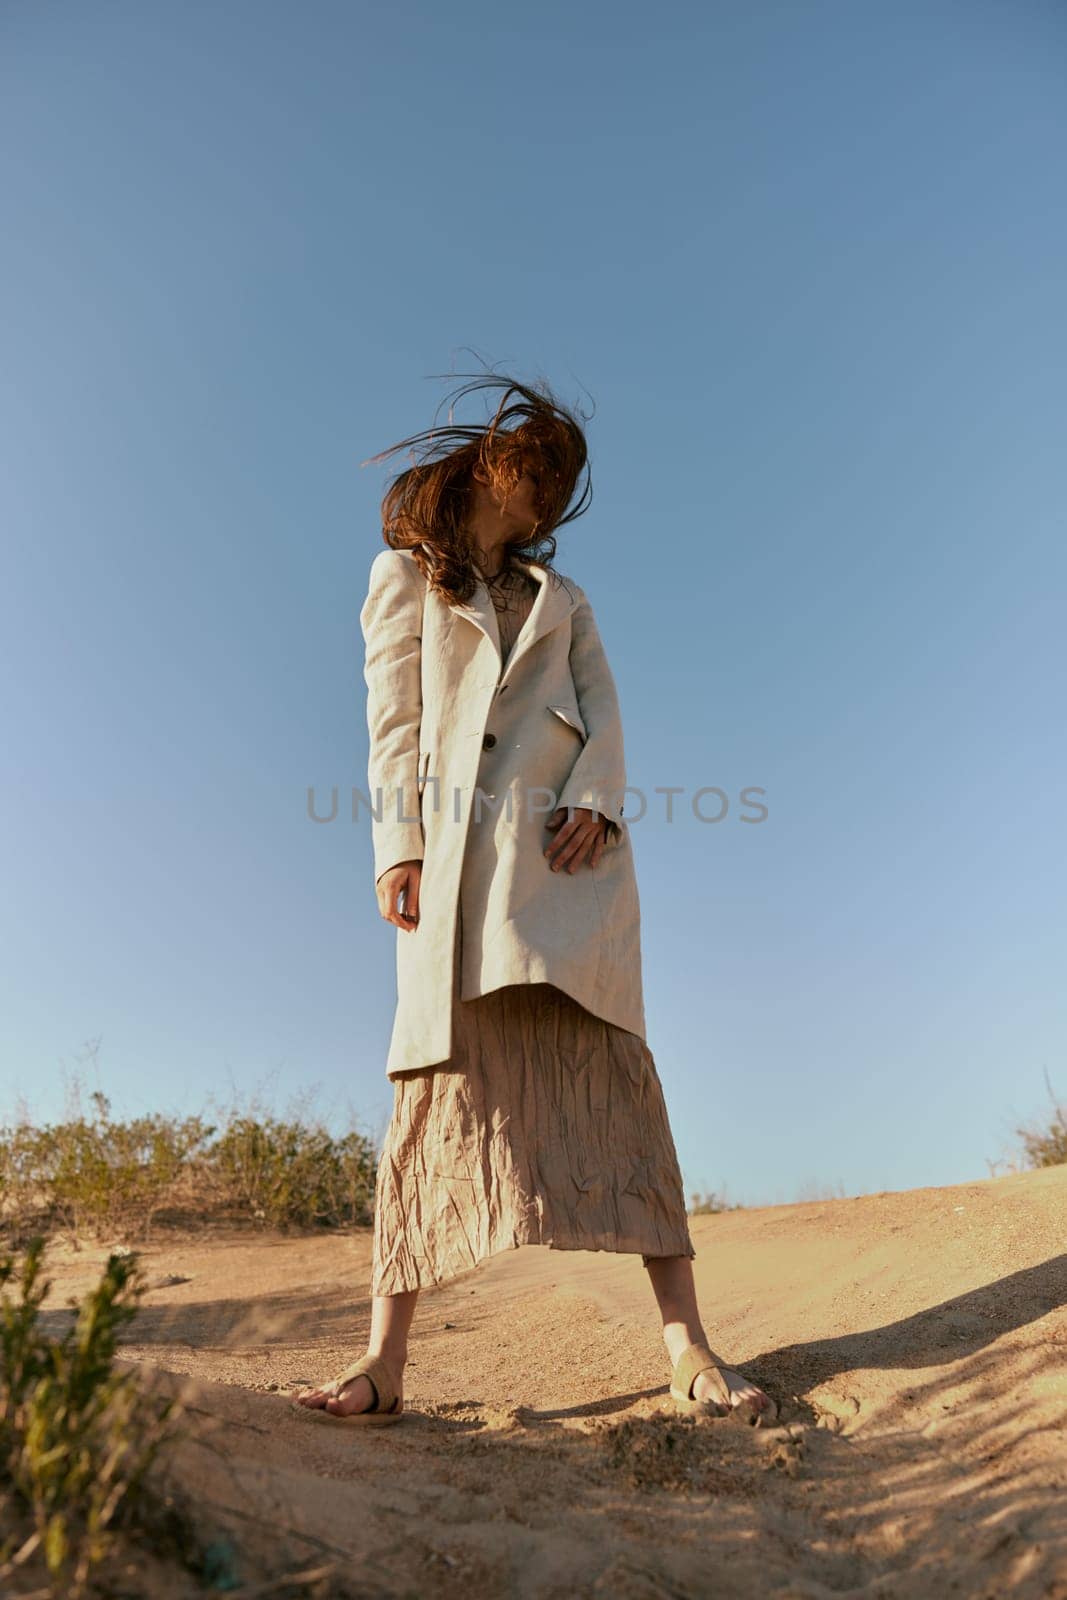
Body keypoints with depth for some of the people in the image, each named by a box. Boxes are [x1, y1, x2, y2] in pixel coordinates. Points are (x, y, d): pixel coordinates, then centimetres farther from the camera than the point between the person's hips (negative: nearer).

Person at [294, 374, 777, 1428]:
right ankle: (384, 1365, -5)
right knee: (449, 1073, -11)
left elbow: (603, 713, 14)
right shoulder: (405, 575, 18)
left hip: (566, 847, 3)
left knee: (608, 1062, -6)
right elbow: (393, 723, 6)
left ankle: (689, 1352, -5)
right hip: (461, 846, -2)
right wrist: (399, 849, -6)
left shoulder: (564, 599, 28)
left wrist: (596, 801, -6)